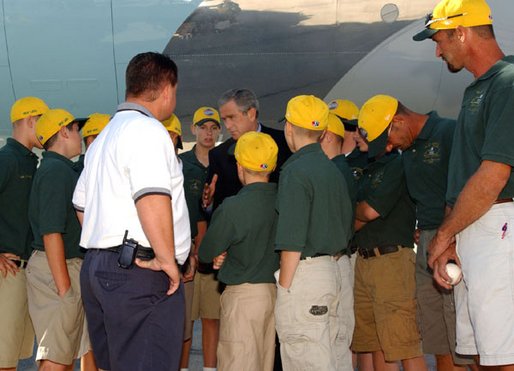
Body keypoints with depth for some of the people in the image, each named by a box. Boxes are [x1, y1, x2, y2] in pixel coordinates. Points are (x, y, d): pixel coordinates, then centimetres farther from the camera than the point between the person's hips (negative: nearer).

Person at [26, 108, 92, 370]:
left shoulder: (62, 169, 18)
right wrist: (64, 287, -22)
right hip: (59, 269, -10)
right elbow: (51, 232, -21)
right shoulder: (56, 170, -13)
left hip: (71, 265, 10)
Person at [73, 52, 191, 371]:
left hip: (96, 266, 10)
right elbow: (152, 198, -24)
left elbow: (82, 205, 27)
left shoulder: (103, 138, 22)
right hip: (139, 270, -10)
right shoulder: (148, 130, -10)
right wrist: (167, 259, -18)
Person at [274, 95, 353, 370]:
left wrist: (284, 287, -11)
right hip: (331, 270, 9)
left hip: (304, 272, -9)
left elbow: (292, 241, -17)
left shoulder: (295, 171, -12)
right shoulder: (333, 170, 13)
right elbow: (345, 229, 19)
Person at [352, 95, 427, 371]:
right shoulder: (370, 168, 21)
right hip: (363, 261, 9)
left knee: (404, 347, -9)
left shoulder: (401, 163, -6)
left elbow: (370, 211, -11)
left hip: (392, 258, -8)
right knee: (377, 348, 9)